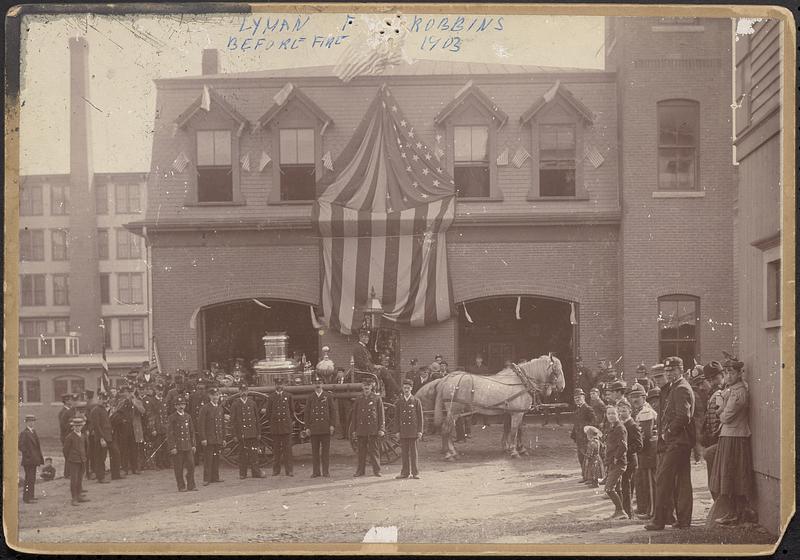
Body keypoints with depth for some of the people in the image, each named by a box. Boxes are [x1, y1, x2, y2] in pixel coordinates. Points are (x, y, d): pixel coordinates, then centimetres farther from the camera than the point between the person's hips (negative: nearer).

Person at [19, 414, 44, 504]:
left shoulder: (34, 432, 13)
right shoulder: (24, 433, -14)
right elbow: (20, 446, -23)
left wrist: (39, 457, 14)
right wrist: (27, 454, -19)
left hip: (34, 460, 9)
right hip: (28, 460, -9)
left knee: (32, 479, 14)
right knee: (29, 479, -7)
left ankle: (31, 496, 22)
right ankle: (27, 497, -3)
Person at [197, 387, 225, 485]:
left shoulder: (220, 408, 14)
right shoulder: (205, 408, -6)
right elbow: (200, 424, -9)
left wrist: (223, 438, 15)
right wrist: (203, 438, -14)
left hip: (219, 439, 6)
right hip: (209, 439, -6)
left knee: (216, 459, 8)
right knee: (208, 459, -5)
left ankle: (215, 477, 15)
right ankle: (206, 479, -2)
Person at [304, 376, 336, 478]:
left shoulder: (328, 396, 6)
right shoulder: (310, 398, 8)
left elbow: (333, 411, 4)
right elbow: (306, 413, 7)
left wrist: (332, 425, -4)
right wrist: (307, 427, 0)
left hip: (325, 428, -1)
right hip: (314, 429, 1)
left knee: (325, 450, 1)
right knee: (315, 451, 3)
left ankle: (326, 471, 7)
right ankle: (316, 472, 7)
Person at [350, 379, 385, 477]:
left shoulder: (377, 399, 4)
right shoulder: (358, 400, 11)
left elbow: (381, 415, 2)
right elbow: (354, 416, 12)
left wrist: (381, 429, -5)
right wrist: (353, 430, 7)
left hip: (373, 430, -2)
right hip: (361, 430, 2)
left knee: (373, 450, -2)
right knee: (361, 451, 5)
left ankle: (376, 470, 4)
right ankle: (360, 471, 12)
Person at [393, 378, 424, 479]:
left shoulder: (416, 401, 3)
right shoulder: (398, 402, 8)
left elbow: (420, 417, 2)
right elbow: (396, 417, 9)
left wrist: (420, 431, -4)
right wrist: (397, 431, 2)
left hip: (413, 431, -2)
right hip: (403, 431, 2)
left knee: (413, 451, -1)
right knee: (404, 452, 4)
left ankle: (415, 473, 4)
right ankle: (405, 472, 10)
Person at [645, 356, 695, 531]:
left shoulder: (681, 389, -12)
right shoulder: (670, 388, 19)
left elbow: (683, 417, -21)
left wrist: (668, 433, -14)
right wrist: (662, 434, 9)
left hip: (677, 442, -10)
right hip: (676, 442, 10)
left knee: (663, 478, -9)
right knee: (681, 481, 12)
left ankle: (659, 521, -7)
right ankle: (683, 520, 17)